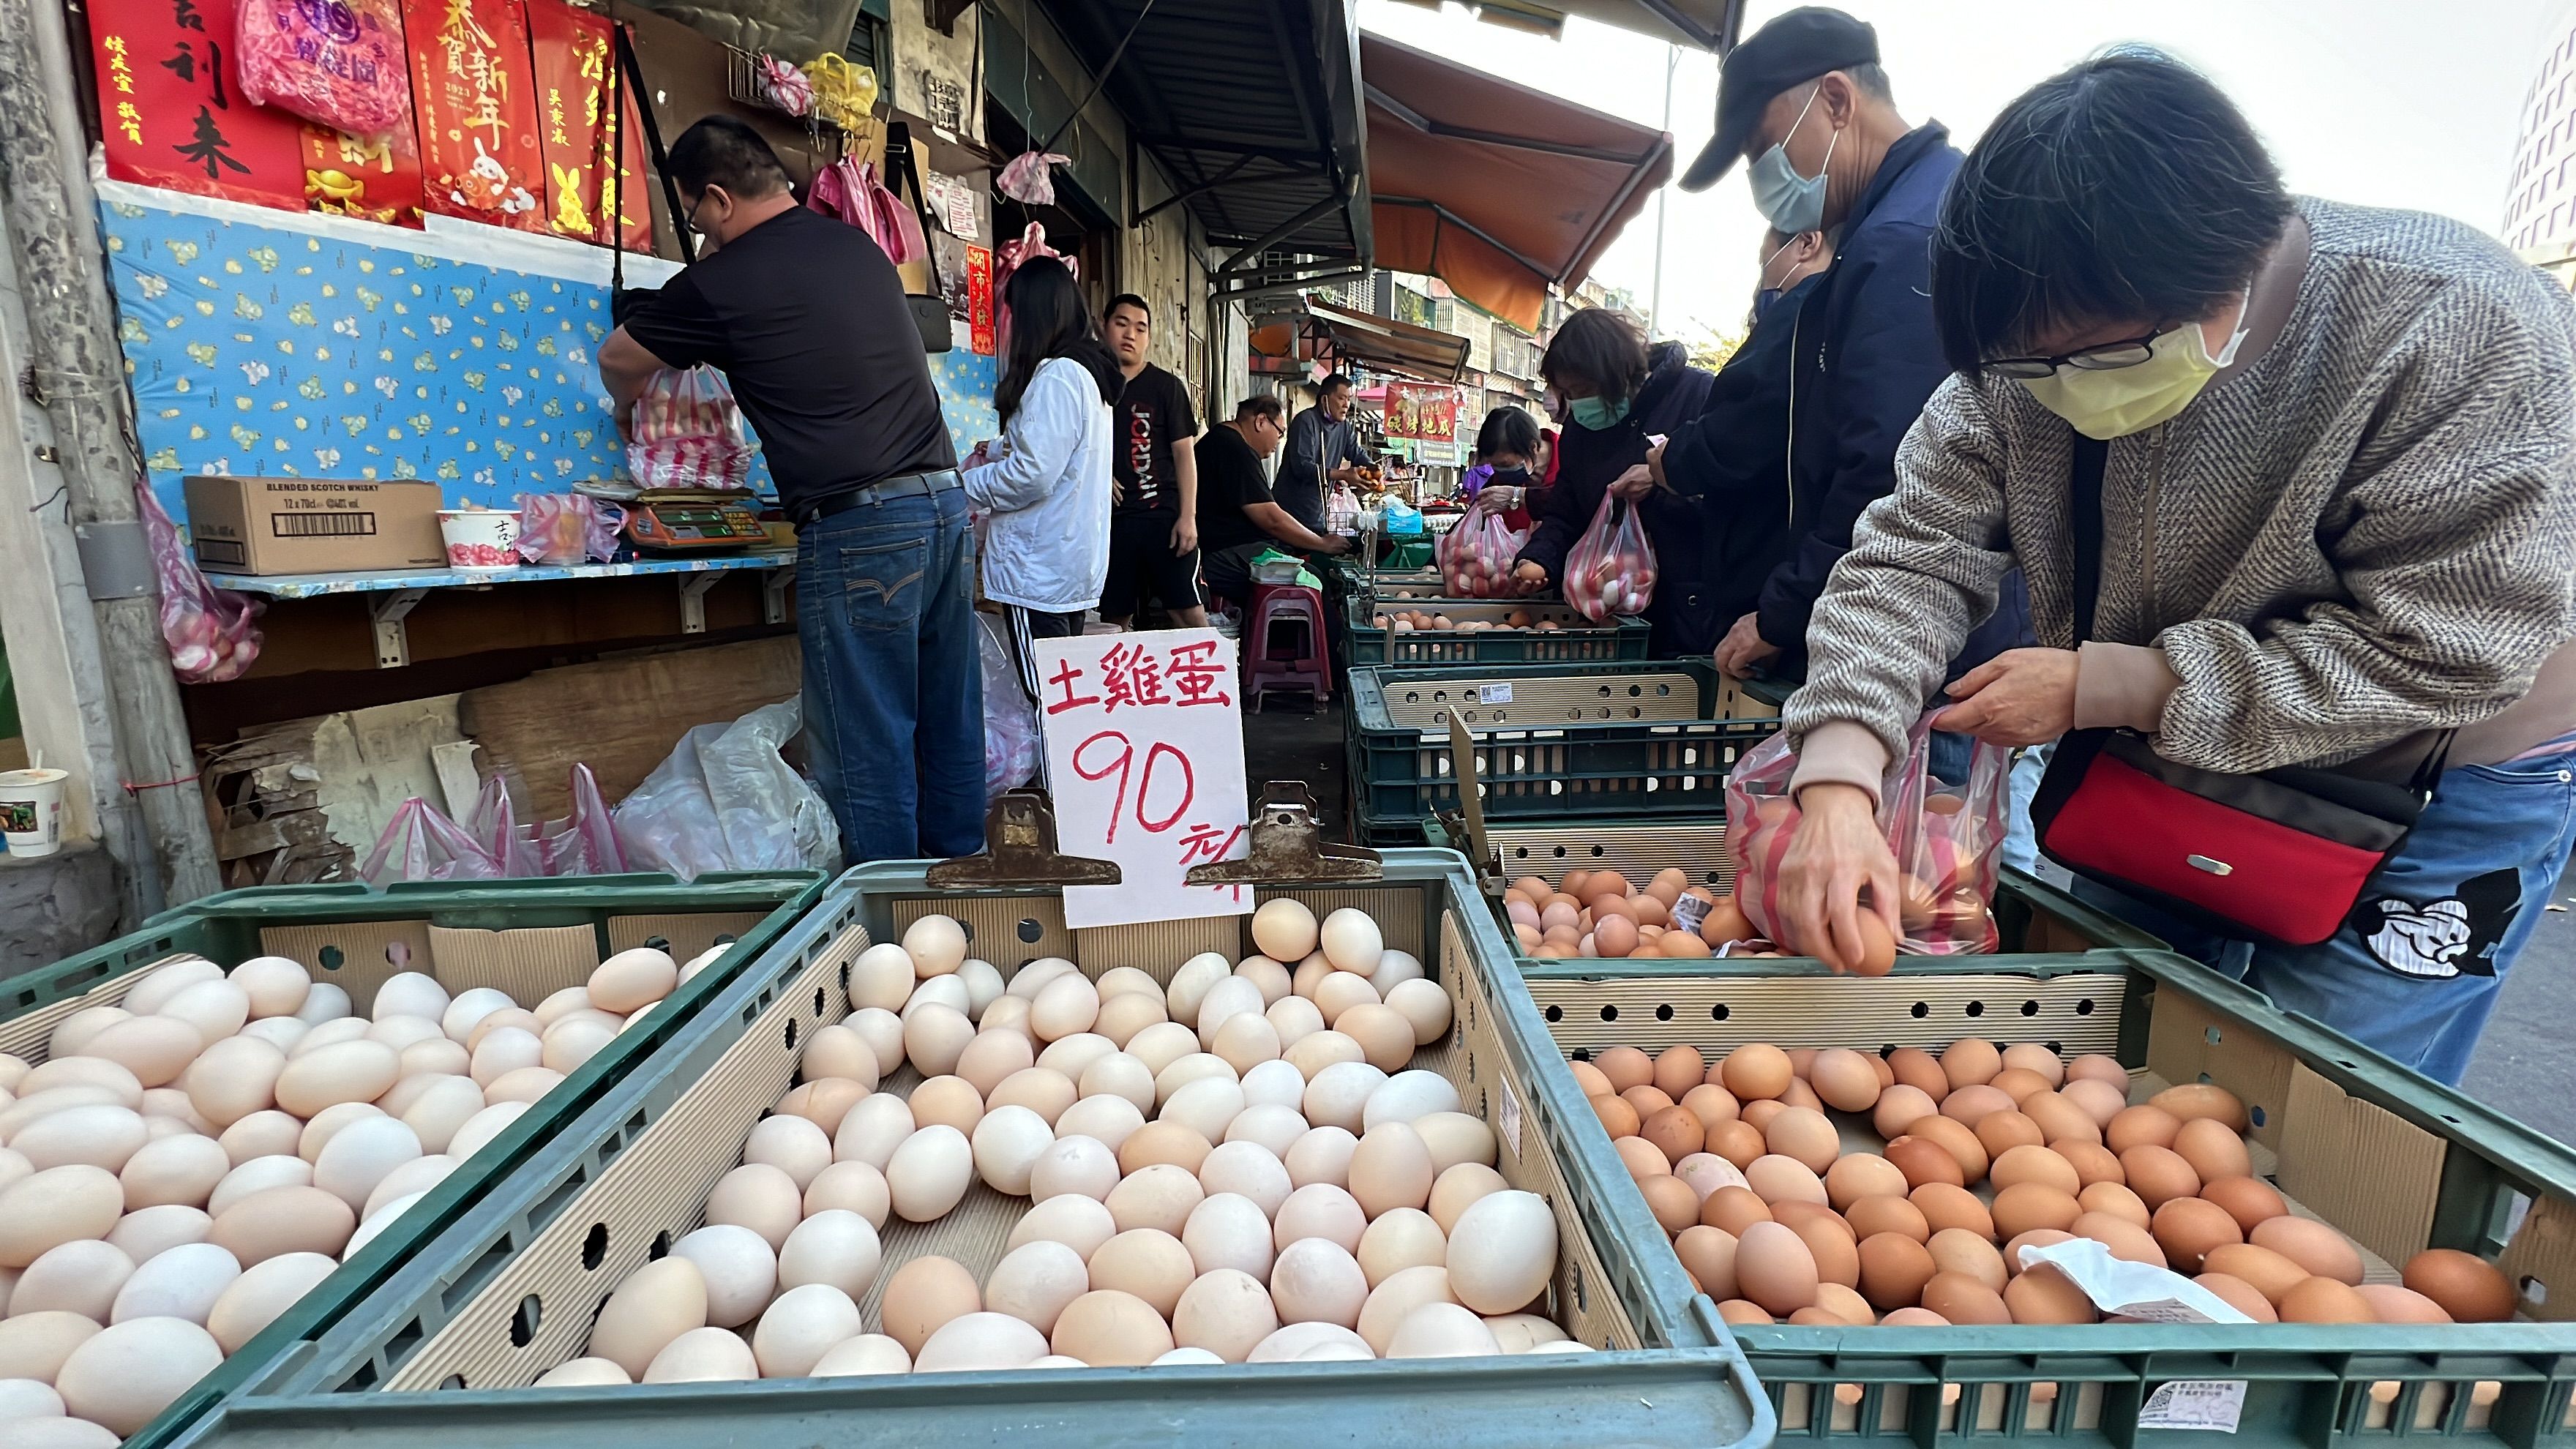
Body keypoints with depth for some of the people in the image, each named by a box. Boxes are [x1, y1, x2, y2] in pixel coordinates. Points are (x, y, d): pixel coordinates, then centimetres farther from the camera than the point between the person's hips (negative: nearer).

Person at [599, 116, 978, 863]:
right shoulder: (860, 244, 15)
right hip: (945, 499, 7)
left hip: (859, 528, -7)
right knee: (949, 724, 12)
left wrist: (627, 410, 36)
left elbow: (617, 359, 16)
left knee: (868, 745, 0)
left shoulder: (721, 283, -2)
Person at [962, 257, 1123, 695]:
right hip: (1076, 564, 9)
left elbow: (1032, 475, -18)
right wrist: (998, 455, 21)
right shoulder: (1092, 371, 14)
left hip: (1040, 571, -9)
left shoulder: (1055, 376, -14)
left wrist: (964, 484, -4)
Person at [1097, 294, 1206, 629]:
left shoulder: (1166, 386, 4)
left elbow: (1184, 453, 0)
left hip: (1163, 514, -3)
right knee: (1115, 619, 6)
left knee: (1189, 613, -8)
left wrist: (1188, 516, -9)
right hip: (1109, 517, 3)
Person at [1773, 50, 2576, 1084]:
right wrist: (1837, 774, -37)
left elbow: (2442, 653, -26)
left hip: (2430, 792, -3)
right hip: (2160, 774, 4)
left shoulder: (2467, 335, -28)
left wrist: (2102, 688, -31)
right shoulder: (2031, 344, -18)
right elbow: (1916, 553, -22)